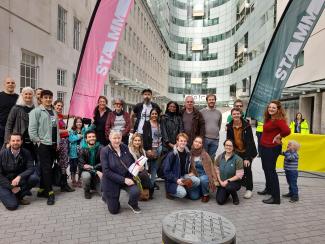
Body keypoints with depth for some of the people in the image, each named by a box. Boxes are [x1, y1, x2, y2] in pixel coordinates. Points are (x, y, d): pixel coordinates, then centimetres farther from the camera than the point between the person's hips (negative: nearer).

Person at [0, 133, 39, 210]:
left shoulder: (26, 153, -9)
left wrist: (19, 176, -34)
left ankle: (19, 196, -3)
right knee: (12, 205, -22)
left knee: (34, 178, -27)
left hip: (20, 180, 3)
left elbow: (31, 168, -15)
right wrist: (11, 187, -16)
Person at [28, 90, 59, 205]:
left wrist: (57, 142, 11)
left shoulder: (54, 112, 17)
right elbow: (32, 129, -11)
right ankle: (50, 192, 0)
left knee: (47, 168, 11)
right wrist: (37, 141, -13)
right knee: (46, 168, -6)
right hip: (43, 144, -7)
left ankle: (42, 189, 22)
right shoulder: (36, 111, -4)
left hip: (53, 144, 7)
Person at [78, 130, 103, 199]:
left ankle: (95, 185, 22)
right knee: (86, 175, -35)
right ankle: (87, 191, -2)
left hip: (99, 172, 0)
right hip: (87, 172, 0)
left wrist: (92, 167, -27)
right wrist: (96, 172, -29)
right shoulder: (82, 150, -11)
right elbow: (81, 165, -18)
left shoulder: (100, 148, -10)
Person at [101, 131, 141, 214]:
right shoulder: (105, 151, -16)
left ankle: (133, 204, 9)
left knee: (136, 191, -27)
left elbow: (132, 162, 7)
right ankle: (106, 195, 39)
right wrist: (123, 180, -25)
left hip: (127, 178, 3)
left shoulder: (125, 148, -4)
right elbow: (106, 171, -20)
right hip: (111, 181, -2)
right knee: (114, 210, 7)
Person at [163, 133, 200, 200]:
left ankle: (184, 188, 4)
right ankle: (169, 192, 2)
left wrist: (190, 173, 1)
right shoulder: (171, 154, -17)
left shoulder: (187, 153, 3)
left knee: (197, 181, -19)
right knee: (182, 193, -29)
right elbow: (166, 171, -16)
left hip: (183, 176, 6)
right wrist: (176, 180, -24)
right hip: (172, 180, -6)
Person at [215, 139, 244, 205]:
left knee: (229, 187, -38)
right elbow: (217, 171, 5)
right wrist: (220, 181, -8)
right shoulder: (219, 157, 0)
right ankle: (227, 193, 22)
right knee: (220, 201, -13)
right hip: (222, 183, 3)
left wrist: (228, 181, -19)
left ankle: (235, 198, -2)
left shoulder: (237, 159, -13)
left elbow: (239, 175, -14)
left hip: (234, 182, -3)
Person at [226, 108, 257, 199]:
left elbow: (250, 142, -20)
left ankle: (249, 189, 4)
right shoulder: (229, 127, -6)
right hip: (236, 151, 4)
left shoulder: (247, 125, -18)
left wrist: (247, 158, -24)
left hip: (247, 151, -4)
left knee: (247, 168, -11)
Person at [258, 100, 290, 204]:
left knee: (271, 170, -5)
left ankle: (275, 197, 4)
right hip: (264, 147, 10)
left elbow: (287, 130, -33)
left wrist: (278, 136, -18)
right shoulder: (268, 119, 10)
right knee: (266, 168, 21)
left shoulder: (278, 120, -18)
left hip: (272, 148, -10)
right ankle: (268, 189, 40)